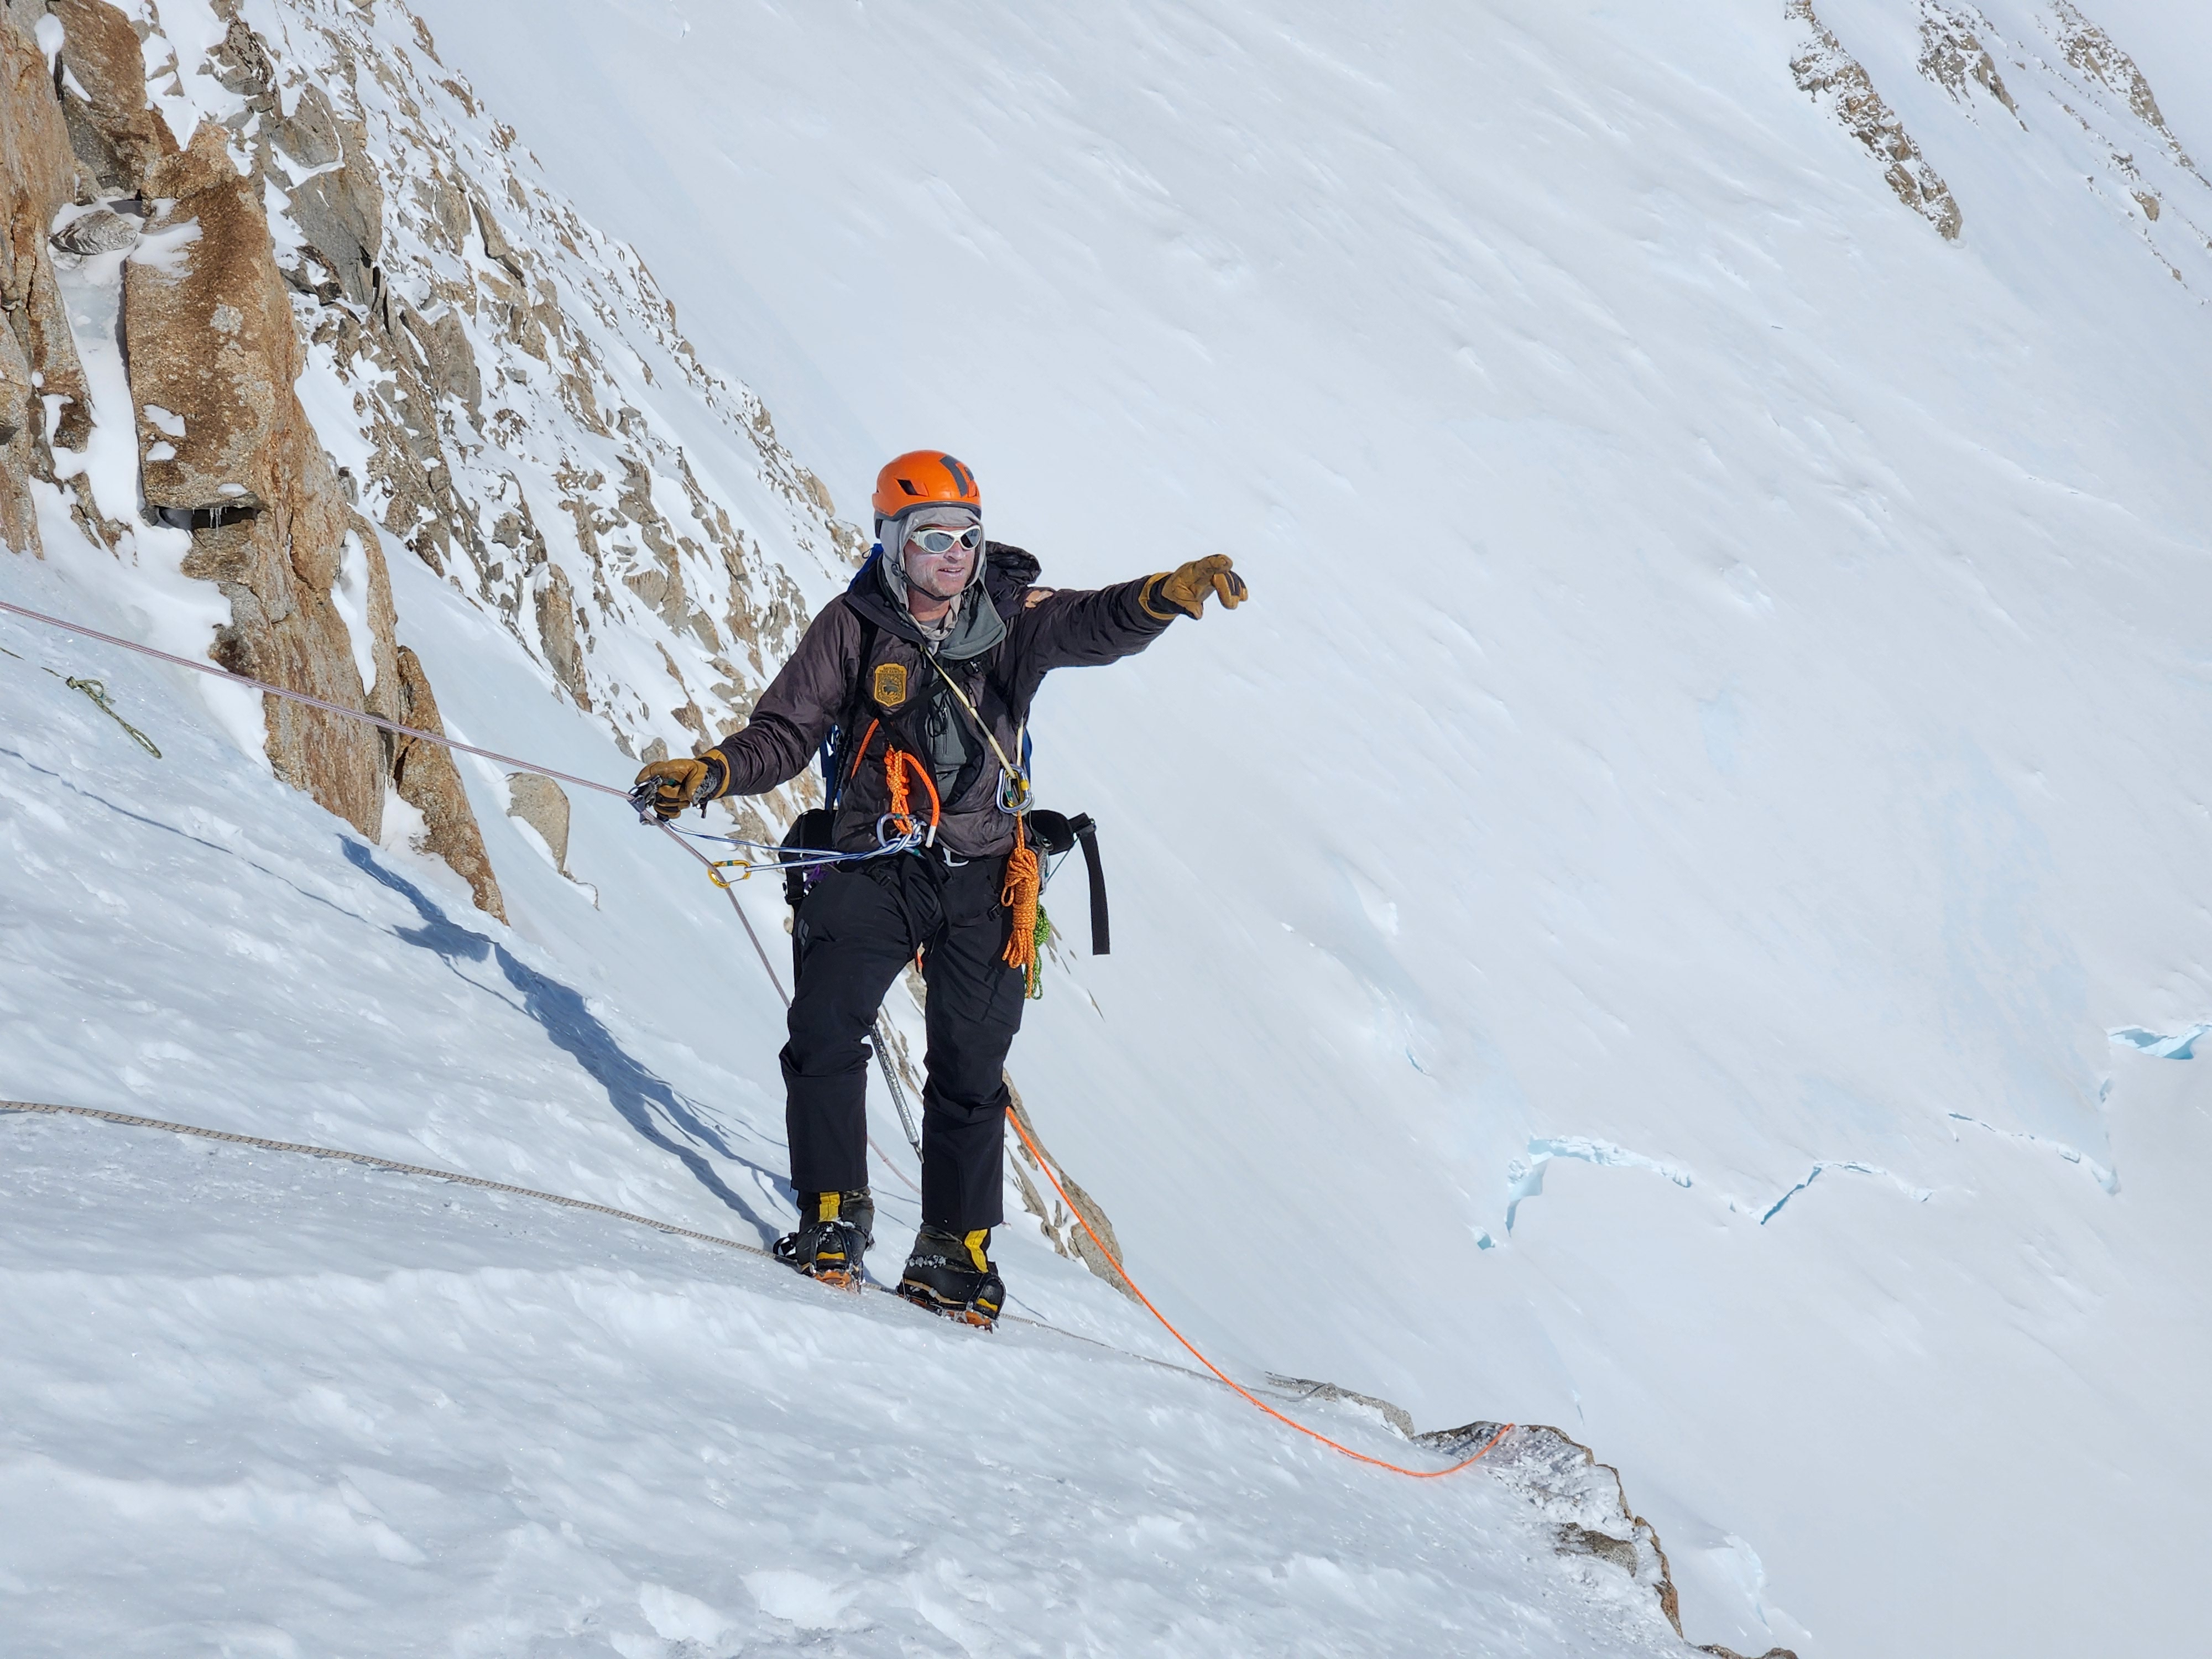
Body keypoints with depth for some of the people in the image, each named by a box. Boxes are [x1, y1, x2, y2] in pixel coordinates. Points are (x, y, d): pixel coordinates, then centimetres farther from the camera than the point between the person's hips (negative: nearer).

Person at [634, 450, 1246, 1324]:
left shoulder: (1013, 617, 1)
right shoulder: (855, 626, 0)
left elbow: (1095, 626, -17)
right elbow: (787, 732, 0)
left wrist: (1167, 595, -39)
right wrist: (709, 774, -18)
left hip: (981, 877, 1)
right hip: (874, 867, -1)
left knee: (970, 1067, 4)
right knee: (825, 1032, -15)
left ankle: (956, 1250, 15)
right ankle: (834, 1218, -2)